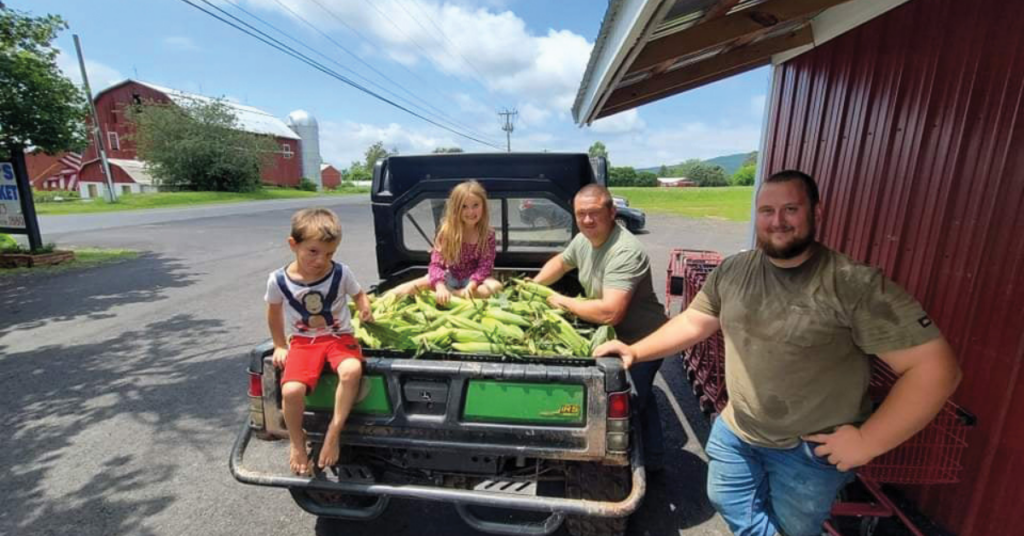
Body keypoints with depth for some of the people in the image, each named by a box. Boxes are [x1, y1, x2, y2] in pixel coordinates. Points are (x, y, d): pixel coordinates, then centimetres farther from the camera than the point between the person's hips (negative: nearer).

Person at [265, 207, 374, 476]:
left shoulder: (341, 273, -11)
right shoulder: (278, 280, -8)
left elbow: (359, 294, 9)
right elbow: (274, 313, 12)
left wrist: (366, 310, -10)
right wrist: (280, 346, 14)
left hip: (339, 337, -1)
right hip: (302, 342, 1)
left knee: (352, 370, -34)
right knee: (291, 391, -25)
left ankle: (333, 432, -12)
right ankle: (297, 442, 7)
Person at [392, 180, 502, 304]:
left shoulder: (487, 235, -13)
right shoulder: (447, 231, -14)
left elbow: (485, 265, -15)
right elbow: (436, 263, -19)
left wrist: (471, 285, -33)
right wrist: (440, 287, -37)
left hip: (473, 278, 0)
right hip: (449, 277, 1)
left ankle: (452, 294, -29)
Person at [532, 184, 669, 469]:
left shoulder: (626, 252, -33)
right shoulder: (584, 239, -6)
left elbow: (610, 313, -41)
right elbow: (560, 262, 15)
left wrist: (563, 301, -27)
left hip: (640, 342, -9)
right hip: (615, 337, 9)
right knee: (639, 398, 26)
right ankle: (652, 457, 50)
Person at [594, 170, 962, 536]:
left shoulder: (857, 285, -21)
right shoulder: (732, 271, -6)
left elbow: (935, 367, -20)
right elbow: (692, 323, 1)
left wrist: (868, 442, -19)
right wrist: (636, 351, -8)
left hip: (811, 451, -4)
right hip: (735, 432, 4)